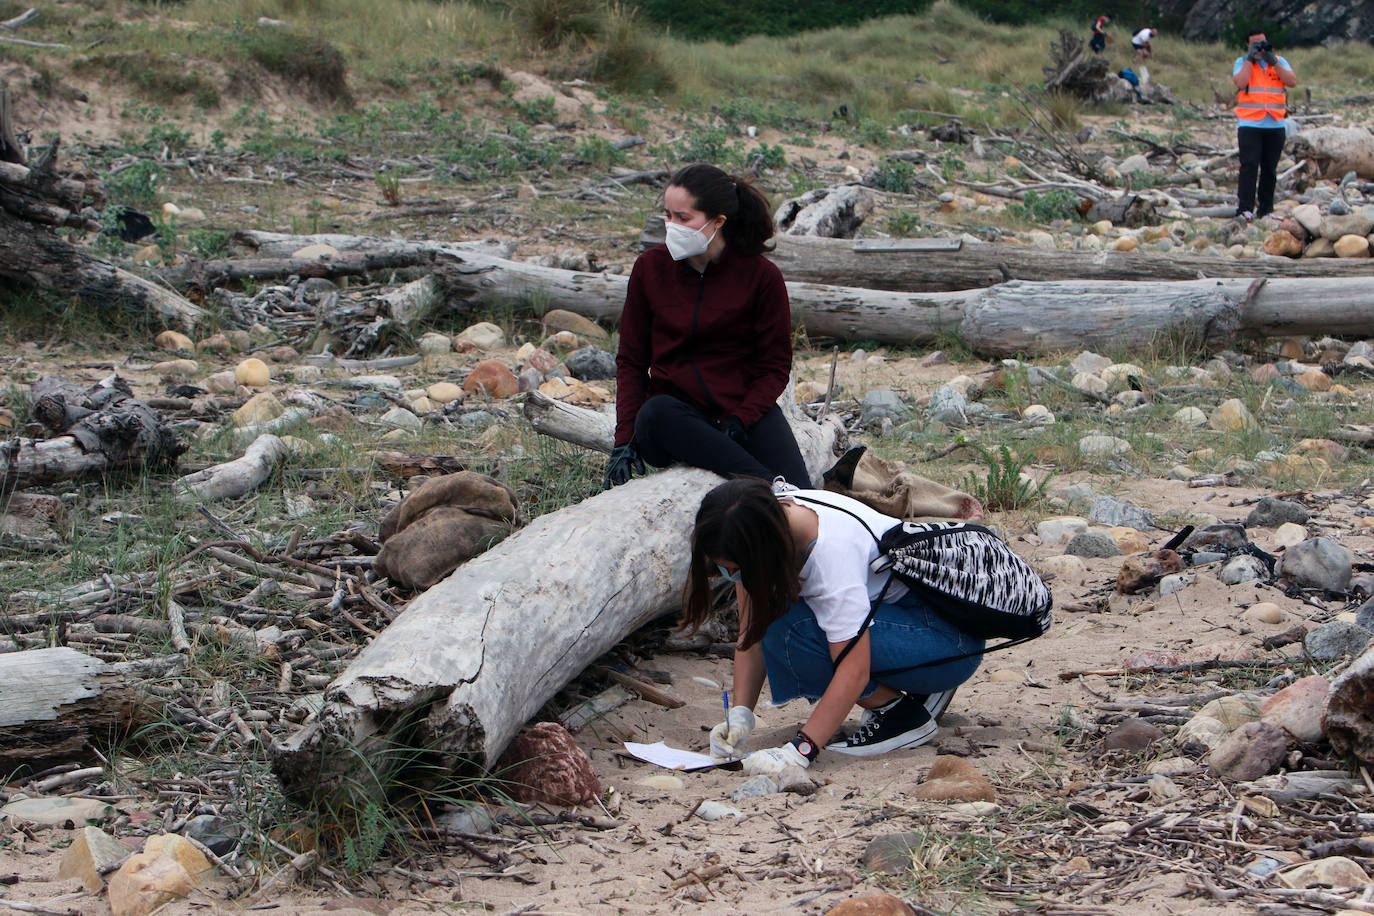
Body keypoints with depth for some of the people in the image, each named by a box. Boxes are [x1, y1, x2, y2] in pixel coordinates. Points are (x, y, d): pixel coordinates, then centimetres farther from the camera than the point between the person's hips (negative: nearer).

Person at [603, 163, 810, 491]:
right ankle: (774, 488, -43)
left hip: (746, 406, -2)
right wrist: (625, 439, -3)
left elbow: (775, 366, 2)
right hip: (677, 406, 2)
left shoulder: (762, 275, -3)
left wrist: (738, 422, -15)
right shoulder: (650, 267, 3)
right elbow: (631, 360, 8)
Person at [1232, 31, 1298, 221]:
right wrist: (1250, 58, -8)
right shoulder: (1242, 62, 7)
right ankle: (1244, 209, -15)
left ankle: (1265, 209, 10)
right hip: (1249, 124, -3)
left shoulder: (1279, 61, 13)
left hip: (1275, 125, 3)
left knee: (1270, 169, 4)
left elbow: (1292, 82, -2)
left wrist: (1273, 61, -6)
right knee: (1250, 166, -12)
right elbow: (1240, 83, -12)